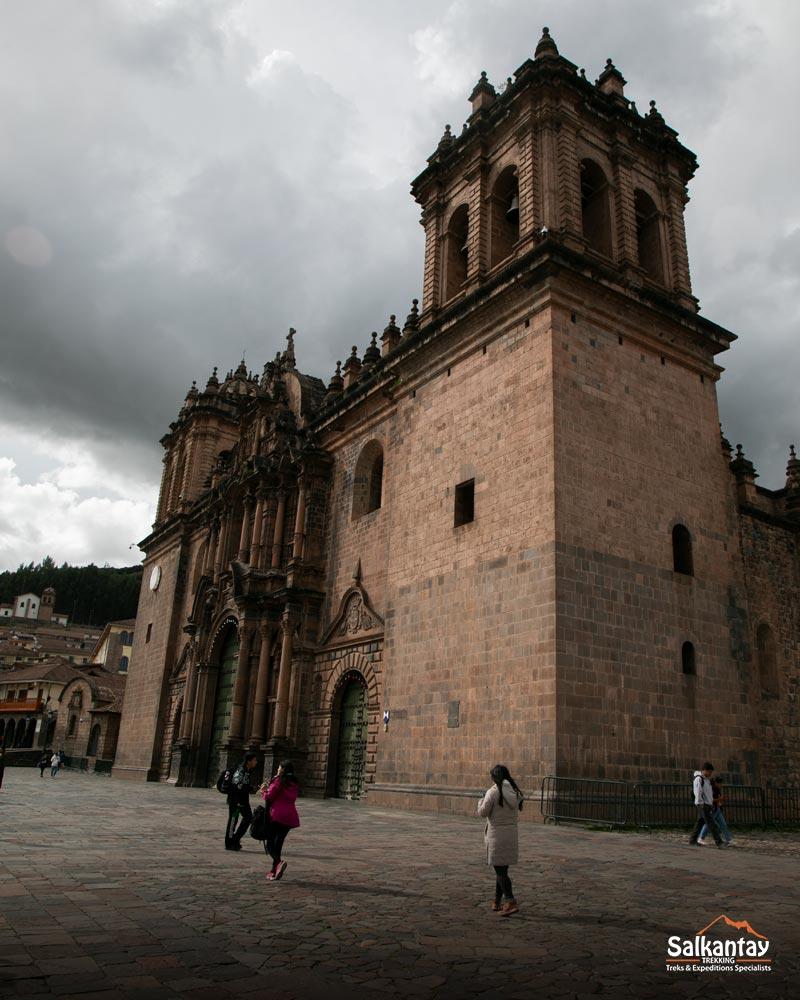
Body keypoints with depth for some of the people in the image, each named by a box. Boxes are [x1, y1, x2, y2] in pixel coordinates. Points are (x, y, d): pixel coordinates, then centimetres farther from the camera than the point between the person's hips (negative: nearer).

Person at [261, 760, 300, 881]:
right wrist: (268, 790, 21)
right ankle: (274, 871, 14)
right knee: (278, 843, 14)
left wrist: (264, 791, 12)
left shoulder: (278, 781, -7)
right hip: (290, 816, 7)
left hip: (277, 815, -7)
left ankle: (279, 862, -23)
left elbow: (269, 797, -9)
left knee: (269, 842, -1)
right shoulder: (294, 784, 13)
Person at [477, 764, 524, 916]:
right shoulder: (515, 792, 4)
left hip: (497, 834, -7)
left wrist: (481, 801, 9)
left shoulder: (493, 792, -15)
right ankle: (497, 902, 25)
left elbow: (483, 813, -10)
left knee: (500, 870, -2)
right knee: (502, 869, 17)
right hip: (512, 833, 7)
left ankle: (511, 903, -12)